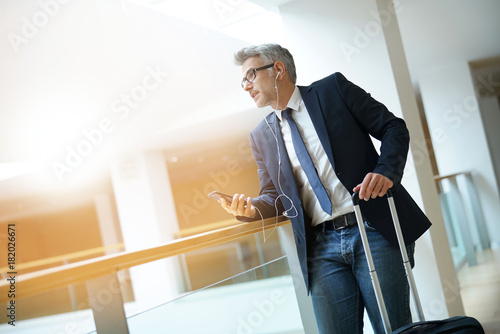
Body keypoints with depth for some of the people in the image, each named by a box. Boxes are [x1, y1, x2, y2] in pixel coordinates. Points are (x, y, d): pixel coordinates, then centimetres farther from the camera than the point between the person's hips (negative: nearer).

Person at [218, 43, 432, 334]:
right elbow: (276, 195, 15)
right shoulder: (262, 136, 14)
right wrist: (253, 208, -8)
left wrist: (386, 171, -15)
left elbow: (393, 127, 3)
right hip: (322, 247, 3)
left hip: (375, 230, -3)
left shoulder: (333, 88, 5)